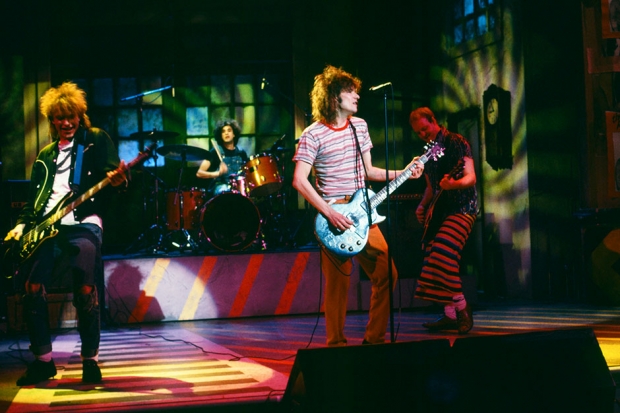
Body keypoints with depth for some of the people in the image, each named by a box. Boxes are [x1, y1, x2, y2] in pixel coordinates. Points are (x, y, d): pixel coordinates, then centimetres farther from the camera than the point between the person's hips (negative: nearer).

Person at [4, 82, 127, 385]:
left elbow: (112, 170, -4)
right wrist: (22, 224, 8)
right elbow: (33, 196, 24)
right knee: (33, 289, -9)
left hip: (83, 225, -5)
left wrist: (115, 177, -29)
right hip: (48, 226, 5)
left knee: (86, 291, -18)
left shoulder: (96, 139, 9)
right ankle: (43, 360, 4)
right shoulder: (45, 155, 23)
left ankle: (90, 360, -4)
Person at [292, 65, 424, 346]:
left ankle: (374, 338, 12)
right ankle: (336, 344, 9)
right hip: (333, 217, -6)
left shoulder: (359, 126, 12)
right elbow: (299, 180, -14)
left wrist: (403, 173, 8)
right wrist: (330, 213, -19)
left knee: (386, 273, 1)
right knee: (338, 284, -4)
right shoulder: (313, 135, -9)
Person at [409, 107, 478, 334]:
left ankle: (462, 309, -12)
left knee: (443, 256, -21)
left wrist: (453, 184, -37)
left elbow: (471, 177, -17)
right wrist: (423, 205, 6)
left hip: (461, 208, -8)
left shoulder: (456, 142, -8)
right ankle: (450, 315, 8)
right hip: (439, 211, 8)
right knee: (434, 260, 3)